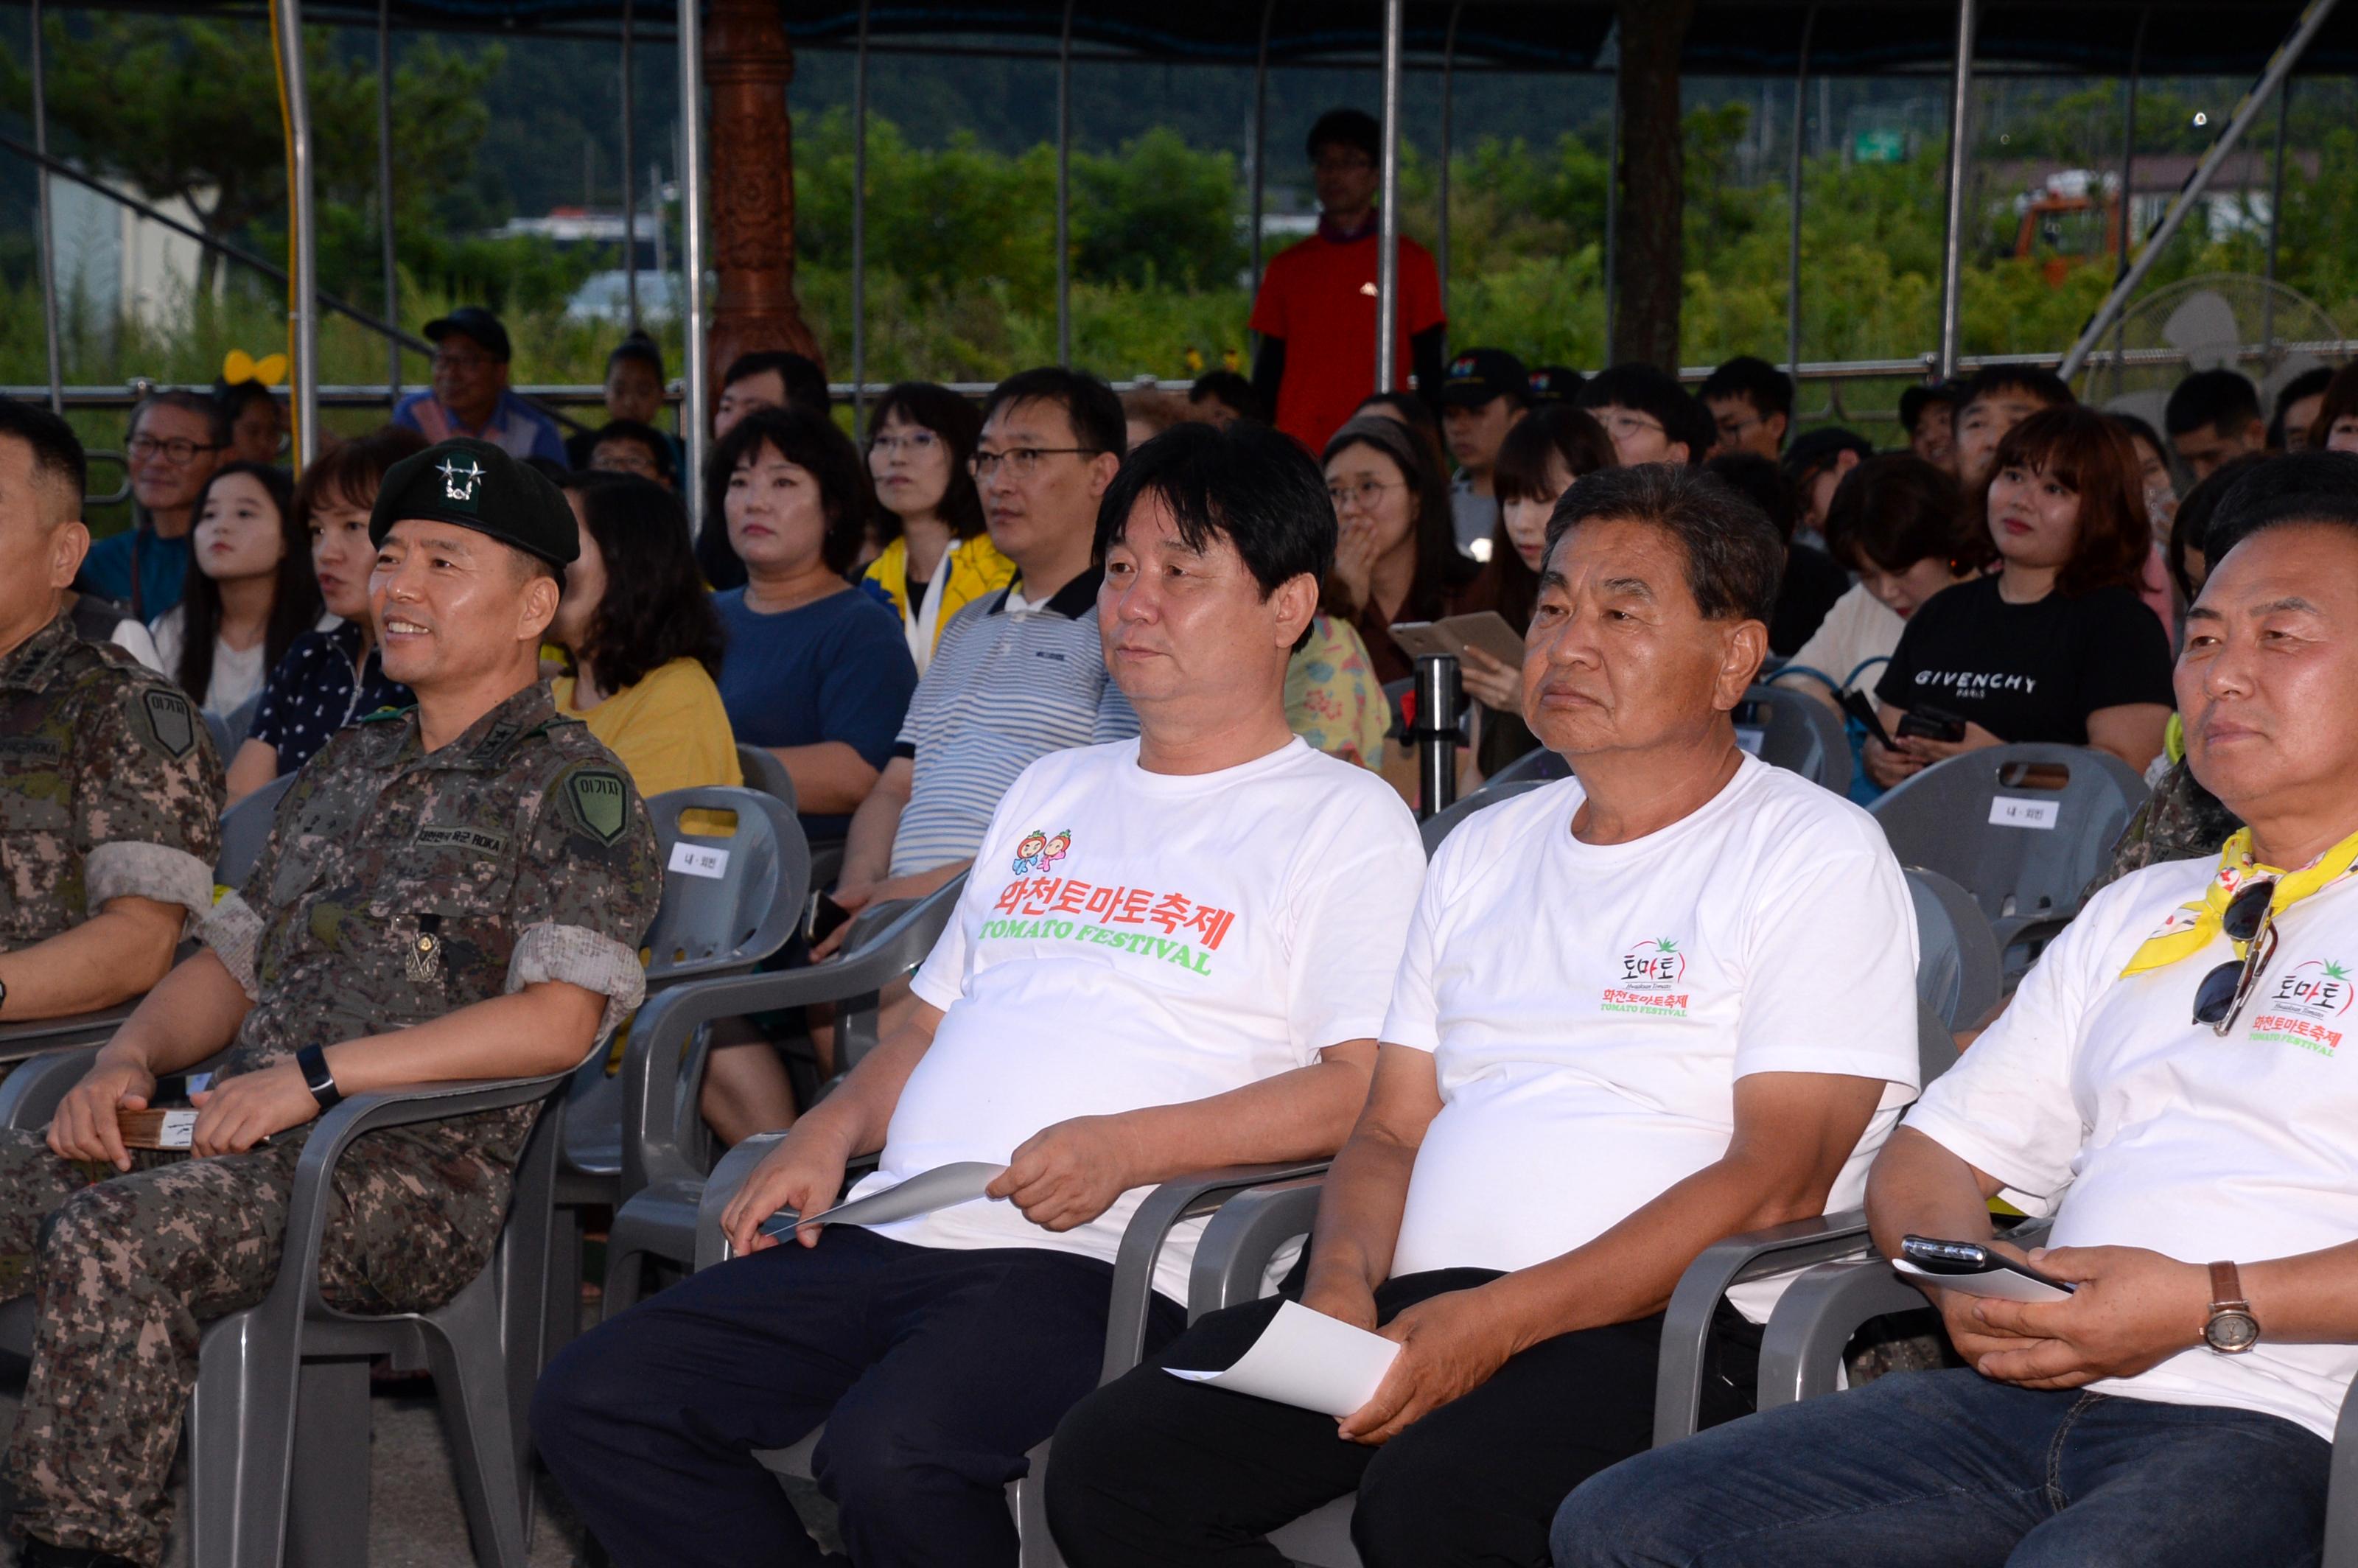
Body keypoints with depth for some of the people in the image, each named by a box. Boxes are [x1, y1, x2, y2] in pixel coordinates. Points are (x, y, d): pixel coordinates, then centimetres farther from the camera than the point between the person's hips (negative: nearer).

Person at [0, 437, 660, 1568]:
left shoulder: (570, 788, -1)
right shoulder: (346, 770, 24)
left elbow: (558, 1021, -15)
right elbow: (229, 961, 27)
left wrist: (316, 1074, -17)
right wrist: (127, 1060, 4)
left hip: (413, 1173, -7)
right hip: (233, 1134, 7)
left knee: (109, 1245, -32)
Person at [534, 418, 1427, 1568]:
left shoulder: (1345, 820, 4)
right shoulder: (1051, 792, 27)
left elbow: (1369, 1087, -9)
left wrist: (1126, 1148, -19)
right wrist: (833, 1128, 9)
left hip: (1094, 1259, -7)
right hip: (890, 1231, 7)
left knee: (889, 1454, -35)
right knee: (593, 1402, -9)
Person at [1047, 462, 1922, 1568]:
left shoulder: (1817, 854, 1)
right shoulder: (1485, 850, 23)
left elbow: (1777, 1181, -10)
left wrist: (1501, 1321, -19)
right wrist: (1340, 1282, -4)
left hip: (1655, 1321, -6)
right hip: (1412, 1307, 6)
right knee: (1110, 1462, -16)